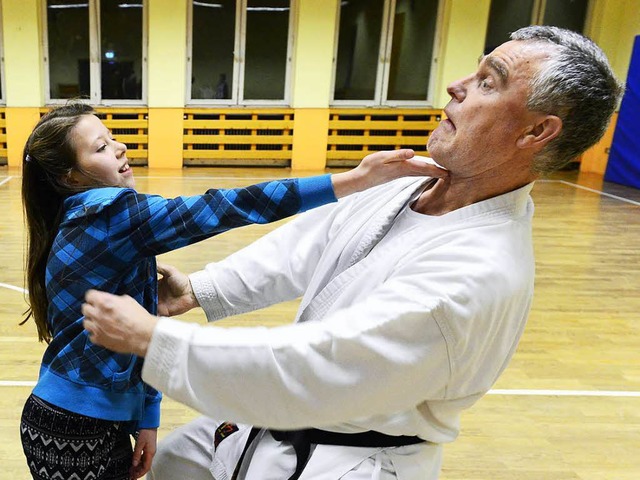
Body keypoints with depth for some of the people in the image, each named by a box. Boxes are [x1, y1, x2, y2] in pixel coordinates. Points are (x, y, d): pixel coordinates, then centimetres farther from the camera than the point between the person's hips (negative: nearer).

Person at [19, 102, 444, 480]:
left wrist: (145, 418, 2)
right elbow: (218, 210, -32)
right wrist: (355, 179, -35)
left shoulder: (89, 221, 7)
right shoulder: (107, 211, -22)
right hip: (72, 434, -8)